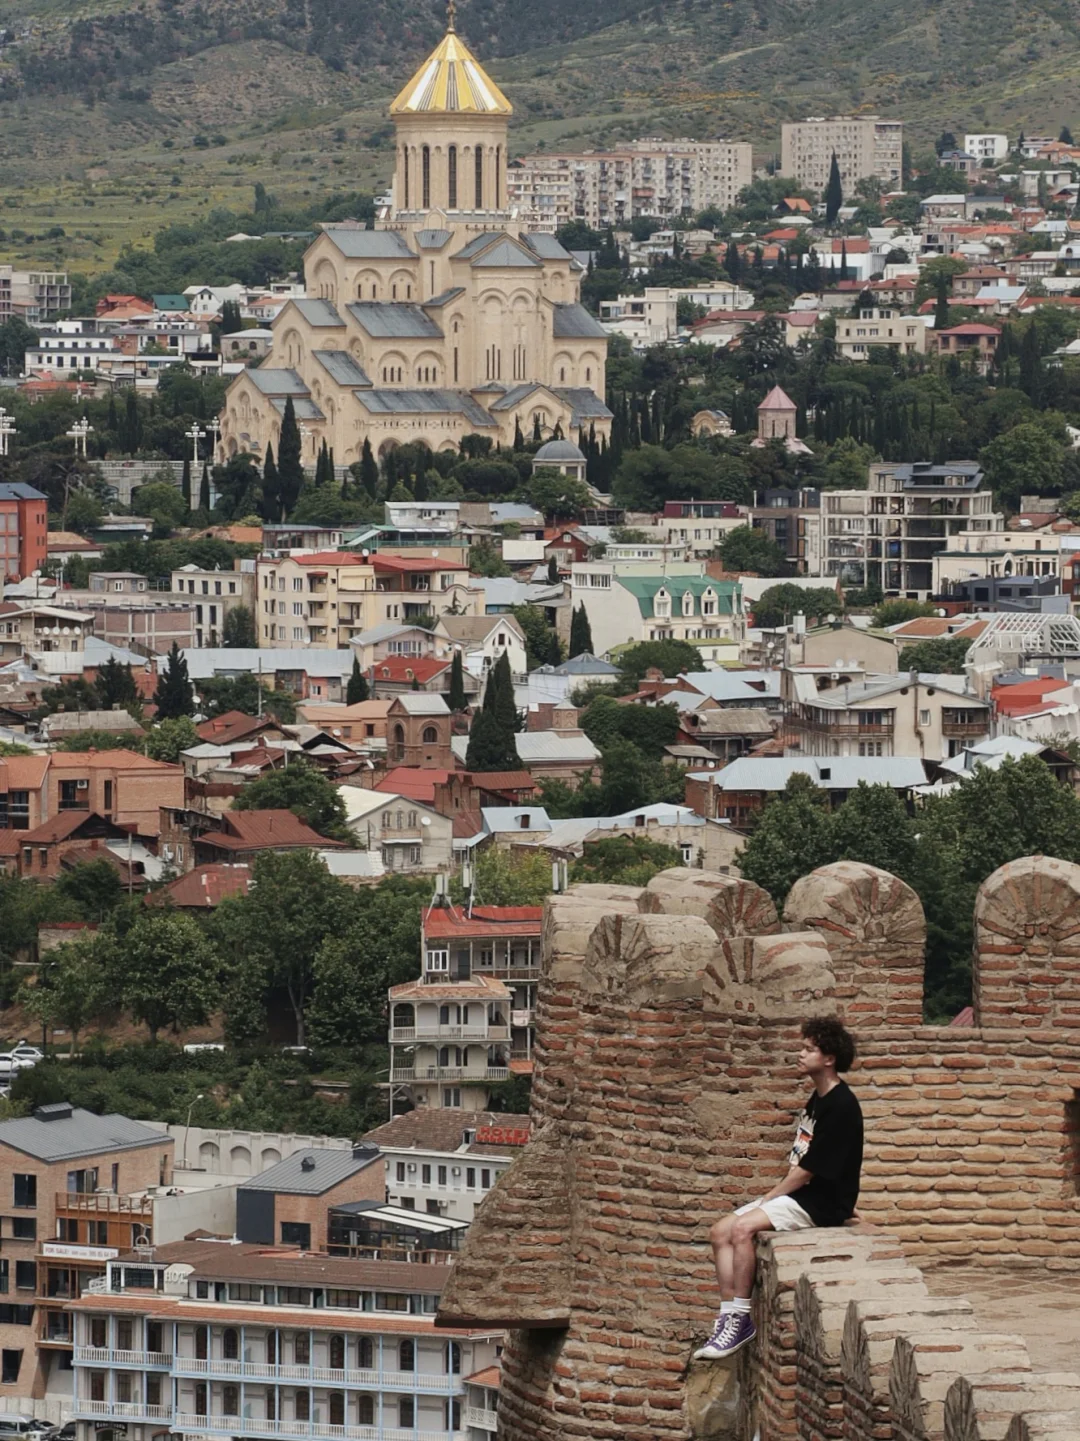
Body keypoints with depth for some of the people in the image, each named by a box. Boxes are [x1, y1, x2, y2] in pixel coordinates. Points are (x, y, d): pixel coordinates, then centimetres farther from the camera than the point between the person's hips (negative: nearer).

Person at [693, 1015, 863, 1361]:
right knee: (721, 1232, -2)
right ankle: (729, 1317, -7)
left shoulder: (841, 1106, -17)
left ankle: (740, 1319, -21)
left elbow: (806, 1170, -17)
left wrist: (767, 1200, -10)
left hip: (821, 1203, -10)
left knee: (743, 1227, -27)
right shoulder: (818, 1099, 15)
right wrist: (769, 1198, 7)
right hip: (799, 1194, 10)